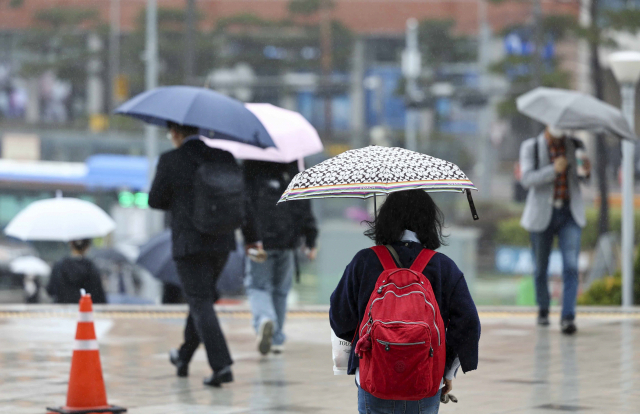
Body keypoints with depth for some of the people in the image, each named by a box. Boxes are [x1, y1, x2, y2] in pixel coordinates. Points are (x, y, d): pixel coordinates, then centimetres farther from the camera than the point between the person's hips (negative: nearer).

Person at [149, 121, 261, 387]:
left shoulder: (170, 161, -7)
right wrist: (251, 237, 11)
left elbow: (155, 201, -2)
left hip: (188, 243, -5)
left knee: (201, 303, -4)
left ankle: (221, 366, -17)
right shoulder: (224, 158, 5)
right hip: (222, 242, 5)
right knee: (201, 298, 20)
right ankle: (184, 358, 35)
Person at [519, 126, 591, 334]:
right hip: (542, 214, -1)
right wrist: (554, 170, -28)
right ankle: (543, 310, 34)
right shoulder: (530, 147, -5)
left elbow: (580, 177, 11)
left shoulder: (573, 144, 2)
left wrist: (586, 171, -13)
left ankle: (568, 318, -17)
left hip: (570, 215, 1)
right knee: (541, 268, 10)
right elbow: (527, 179, -15)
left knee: (571, 266, -14)